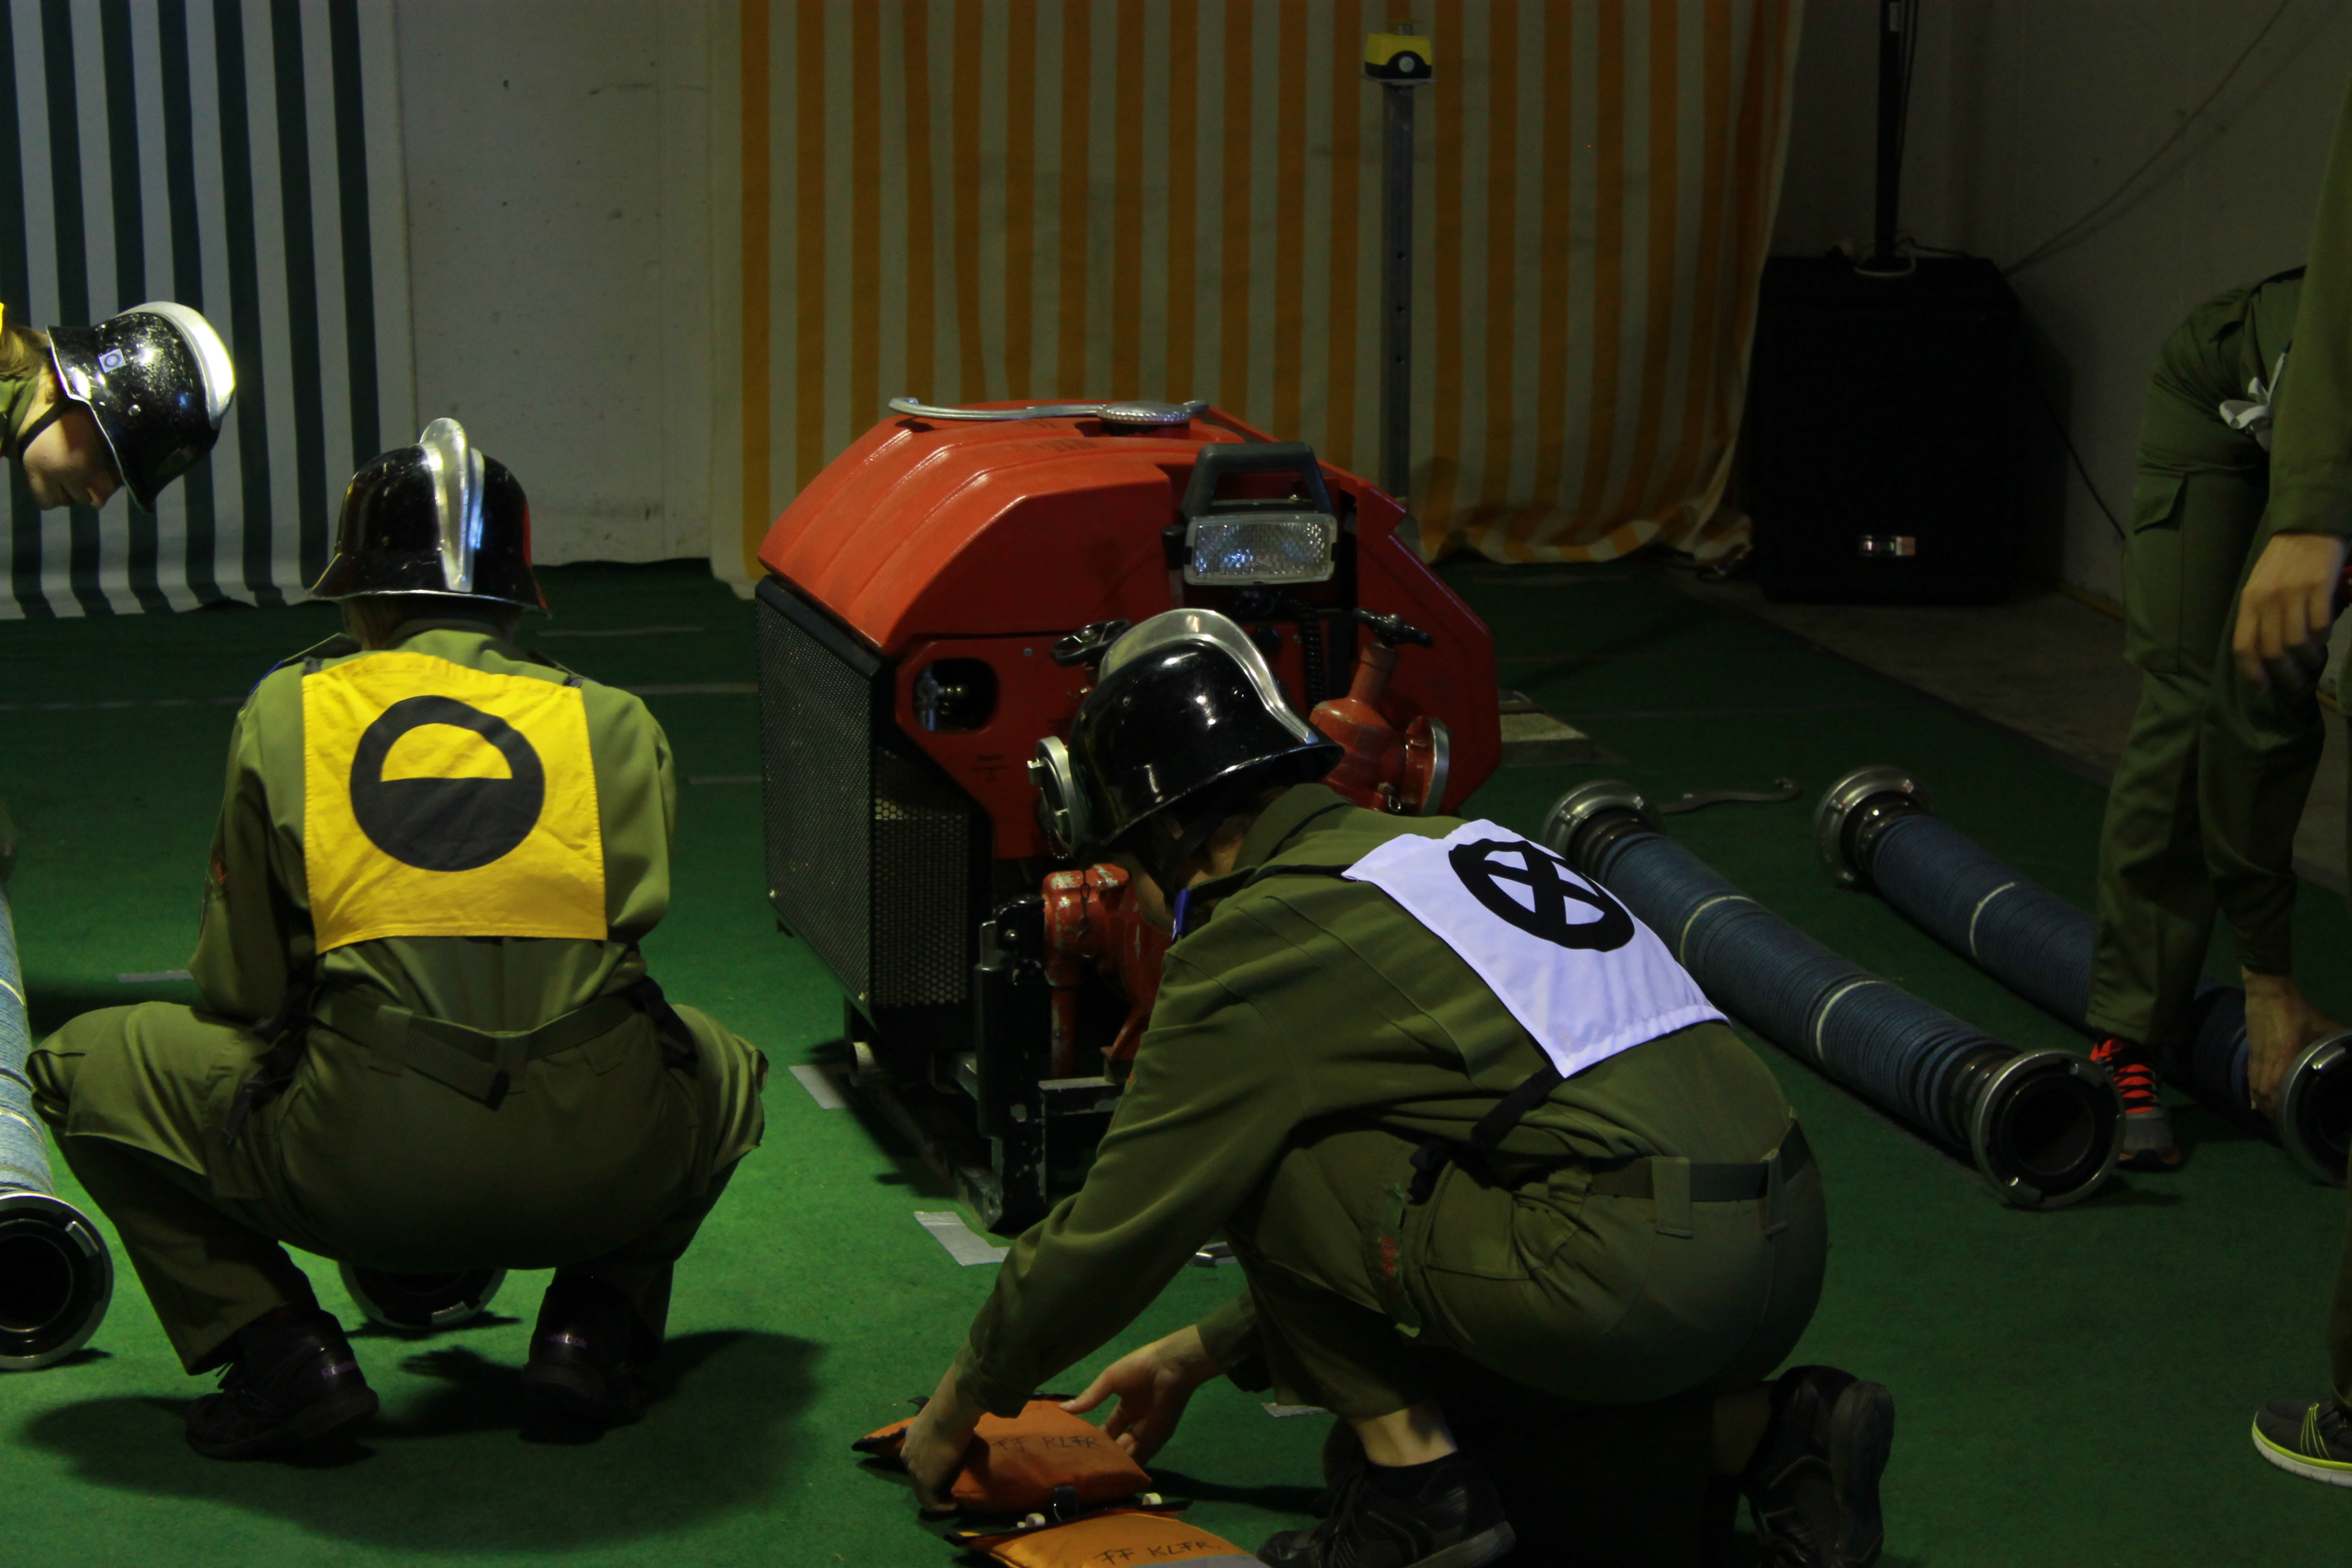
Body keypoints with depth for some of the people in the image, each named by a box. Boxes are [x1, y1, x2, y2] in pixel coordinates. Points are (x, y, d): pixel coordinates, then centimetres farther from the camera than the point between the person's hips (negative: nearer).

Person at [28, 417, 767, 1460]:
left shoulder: (283, 712, 15)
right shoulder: (618, 724, 19)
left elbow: (237, 990, 16)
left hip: (359, 1173, -2)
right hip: (598, 1178, 2)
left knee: (88, 1068, 23)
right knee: (725, 1071, 38)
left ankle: (278, 1346, 7)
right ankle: (596, 1323, 14)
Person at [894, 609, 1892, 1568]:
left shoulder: (1253, 940, -2)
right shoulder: (1445, 841, 25)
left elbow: (1117, 1228, 4)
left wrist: (960, 1407, 21)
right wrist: (1202, 1354, 40)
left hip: (1635, 1286, -9)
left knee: (1246, 1153, 3)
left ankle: (1416, 1483, 5)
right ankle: (1766, 1432, 13)